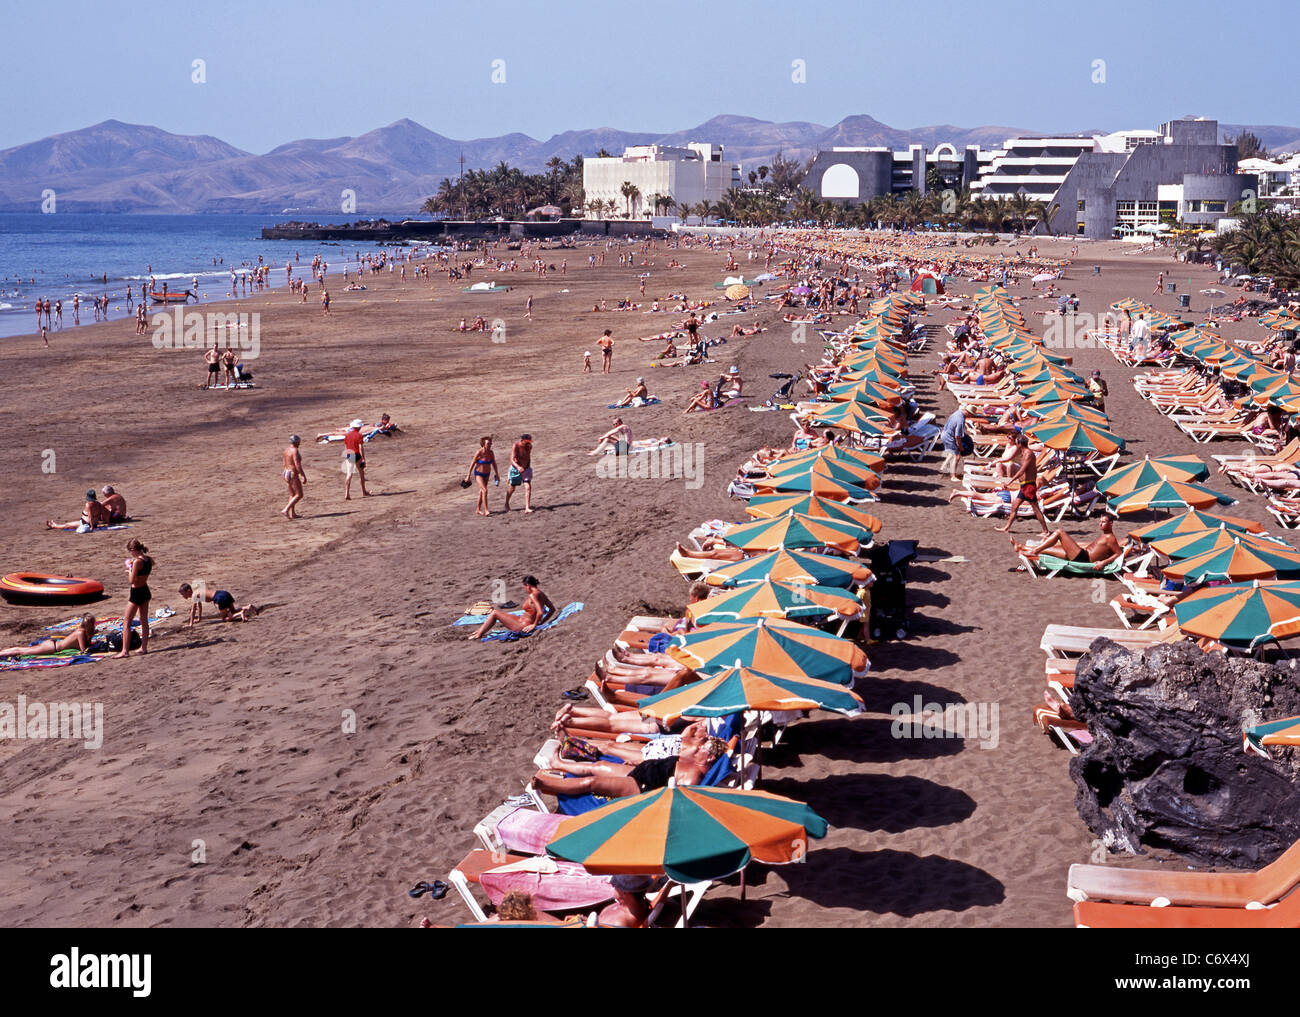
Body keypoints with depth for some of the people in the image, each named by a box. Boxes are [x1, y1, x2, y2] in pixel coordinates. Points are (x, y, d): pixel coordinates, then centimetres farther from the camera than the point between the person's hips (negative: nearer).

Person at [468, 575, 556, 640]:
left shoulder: (532, 596, -24)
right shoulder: (541, 594, 4)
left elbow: (540, 612, -34)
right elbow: (552, 609, 11)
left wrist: (535, 624, -18)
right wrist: (541, 622, 14)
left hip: (522, 626, -10)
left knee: (495, 613, -2)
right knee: (496, 610, 21)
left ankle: (478, 635, 10)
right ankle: (481, 630, 29)